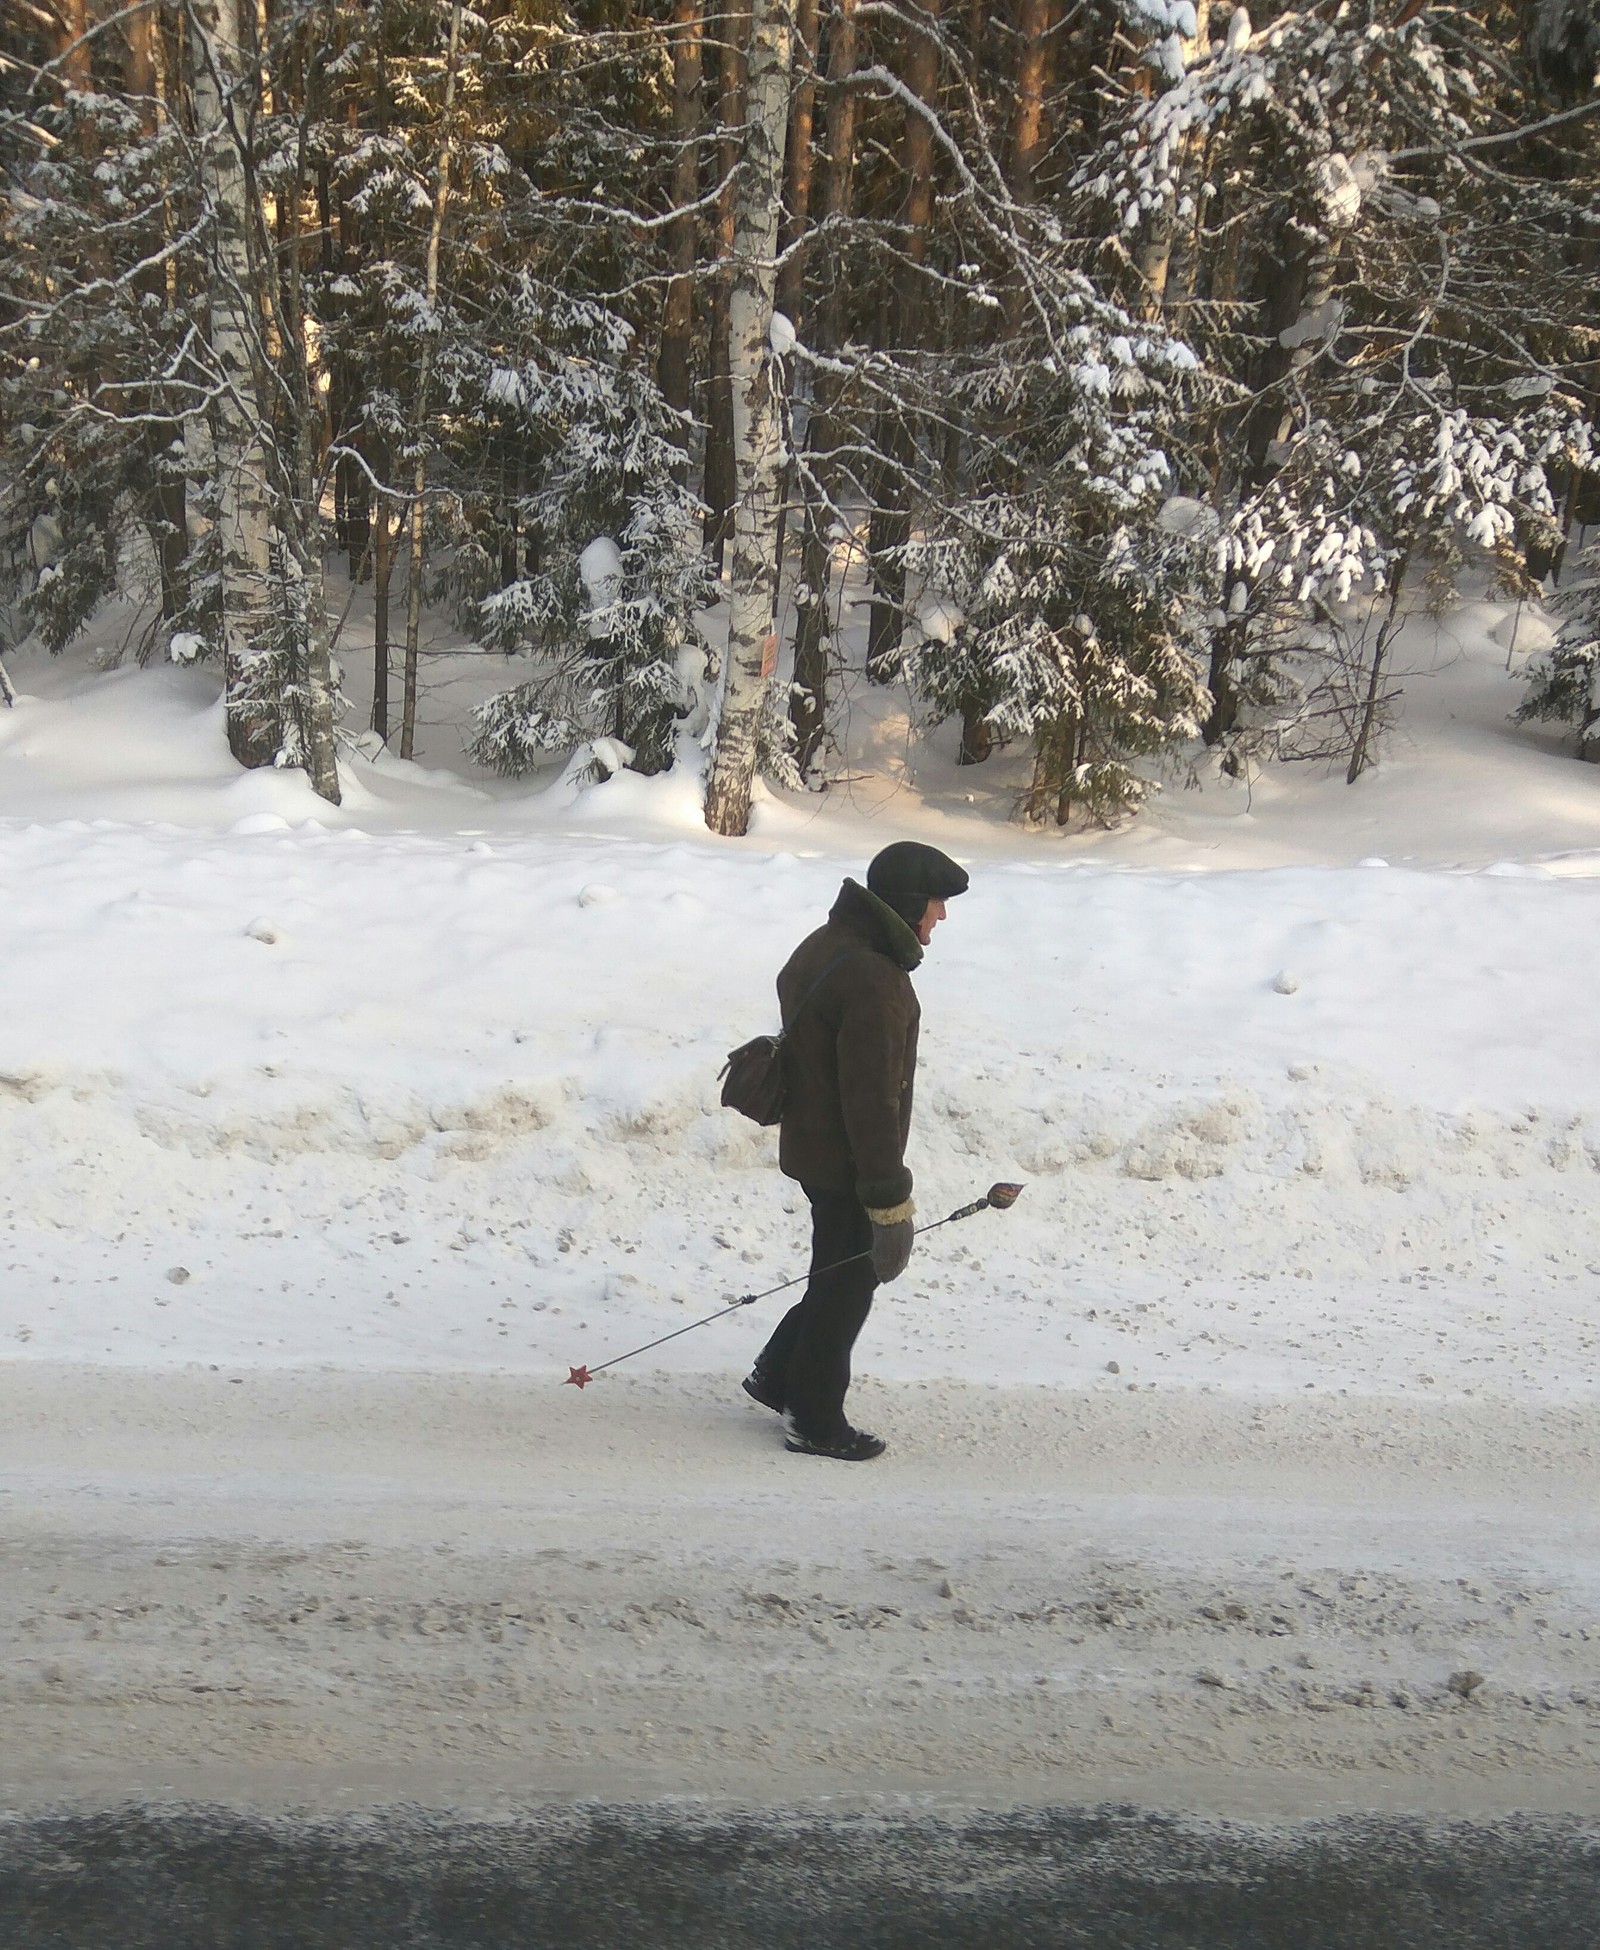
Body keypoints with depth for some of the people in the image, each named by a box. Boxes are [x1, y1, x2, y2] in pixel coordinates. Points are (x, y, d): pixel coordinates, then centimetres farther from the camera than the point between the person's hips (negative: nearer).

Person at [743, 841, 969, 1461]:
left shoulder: (826, 944, 6)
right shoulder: (875, 982, -27)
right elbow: (872, 1102, -28)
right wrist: (891, 1204, -22)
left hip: (810, 1146, 9)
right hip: (848, 1163, -9)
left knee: (841, 1274, 24)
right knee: (846, 1287, 6)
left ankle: (777, 1375, 36)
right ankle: (816, 1424, 21)